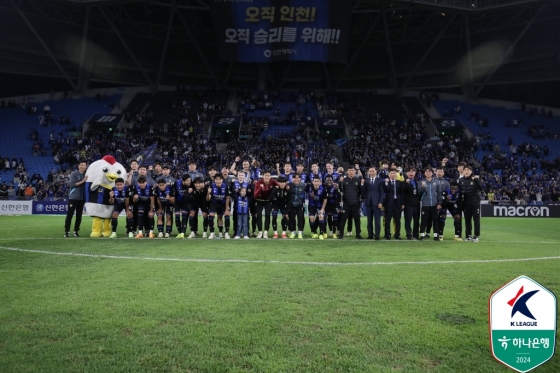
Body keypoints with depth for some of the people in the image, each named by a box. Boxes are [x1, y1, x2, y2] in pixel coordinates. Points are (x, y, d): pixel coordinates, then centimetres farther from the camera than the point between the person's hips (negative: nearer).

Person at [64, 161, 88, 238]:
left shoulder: (87, 175, 6)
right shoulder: (74, 174, -6)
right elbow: (71, 184, -16)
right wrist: (82, 181, -21)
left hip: (82, 198, 4)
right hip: (73, 197, -4)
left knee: (79, 215, 7)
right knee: (69, 215, -2)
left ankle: (76, 231, 15)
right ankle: (66, 231, 5)